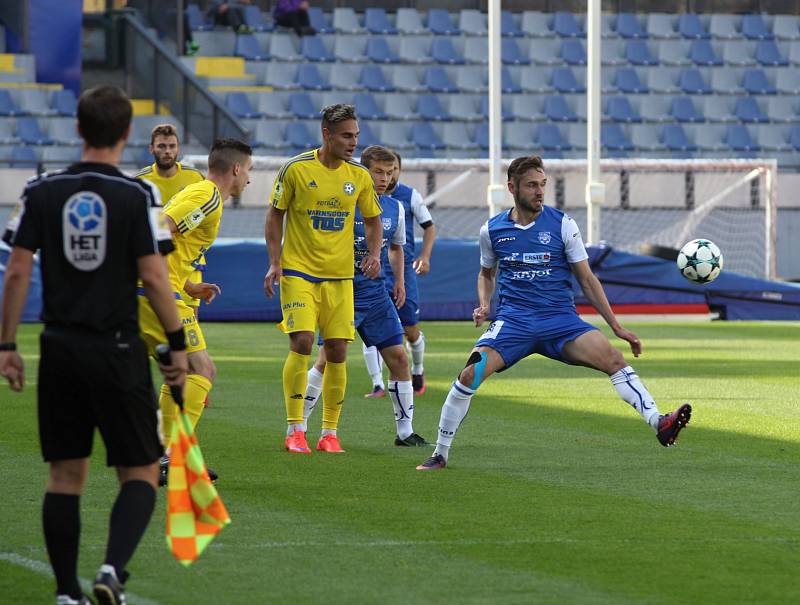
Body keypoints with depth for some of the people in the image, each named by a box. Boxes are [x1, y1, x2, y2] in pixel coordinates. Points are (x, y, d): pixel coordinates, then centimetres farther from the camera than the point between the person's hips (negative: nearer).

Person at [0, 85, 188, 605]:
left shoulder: (43, 191, 1)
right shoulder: (137, 196, -8)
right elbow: (154, 277, -10)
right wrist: (178, 344, 0)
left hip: (60, 348, 3)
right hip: (118, 350, -3)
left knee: (66, 474, 11)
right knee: (140, 473, 4)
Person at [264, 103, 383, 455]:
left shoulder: (359, 176, 3)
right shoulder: (296, 169, -6)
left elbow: (373, 219, 16)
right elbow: (275, 215, 2)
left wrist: (374, 254, -2)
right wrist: (275, 263, -6)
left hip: (340, 277, 3)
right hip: (298, 271, -3)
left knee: (337, 351, 1)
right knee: (301, 343, -15)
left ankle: (330, 432, 10)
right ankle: (295, 429, -7)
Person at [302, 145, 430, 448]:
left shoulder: (395, 209, 8)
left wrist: (399, 281, 16)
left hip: (375, 292, 5)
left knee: (398, 357, 0)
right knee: (329, 357, -12)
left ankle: (405, 432, 9)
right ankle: (298, 425, 0)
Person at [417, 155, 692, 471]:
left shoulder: (562, 225, 1)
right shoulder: (492, 229, 6)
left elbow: (587, 280, 6)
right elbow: (486, 273, 25)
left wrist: (617, 327, 3)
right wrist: (484, 305, 4)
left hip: (561, 319, 0)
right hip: (512, 320, 0)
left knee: (613, 359, -25)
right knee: (470, 374, -21)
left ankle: (659, 424, -31)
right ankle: (440, 454, -6)